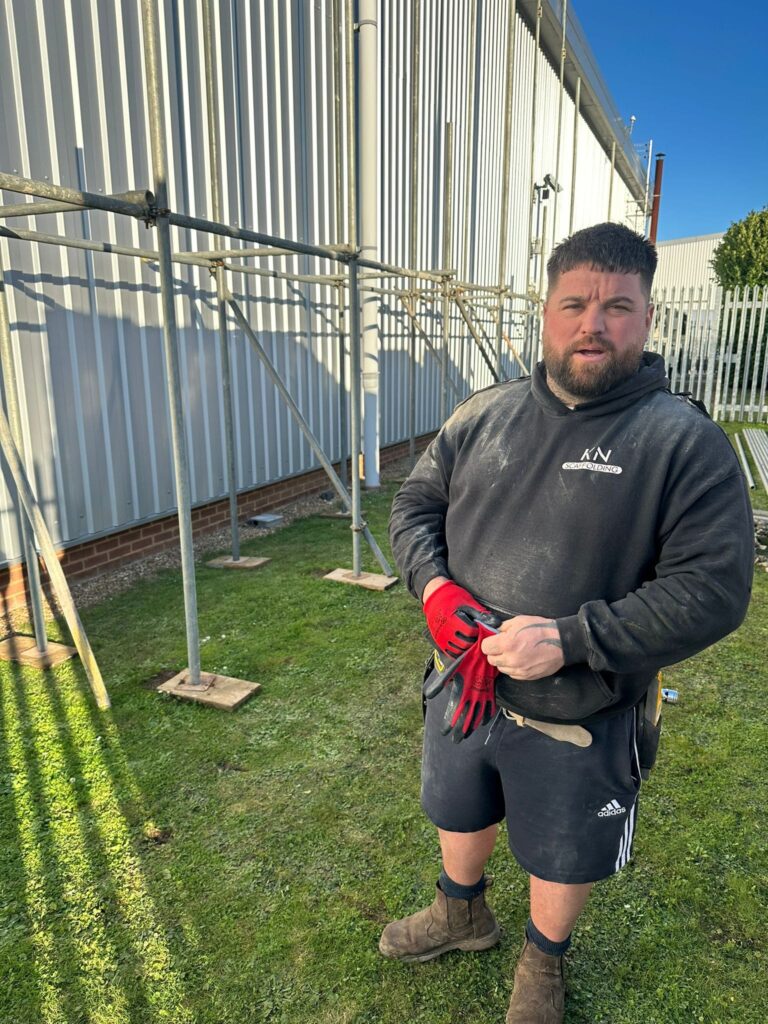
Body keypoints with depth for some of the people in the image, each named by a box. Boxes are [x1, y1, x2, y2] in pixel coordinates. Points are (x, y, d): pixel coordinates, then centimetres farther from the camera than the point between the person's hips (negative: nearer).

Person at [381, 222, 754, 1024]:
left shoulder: (684, 442, -17)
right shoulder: (483, 414, -3)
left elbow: (712, 589, -20)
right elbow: (414, 505, 4)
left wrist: (569, 639, -28)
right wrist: (434, 585, -16)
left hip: (578, 720, -4)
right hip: (462, 686, 4)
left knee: (562, 858, 22)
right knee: (458, 814, 29)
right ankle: (461, 914, 61)